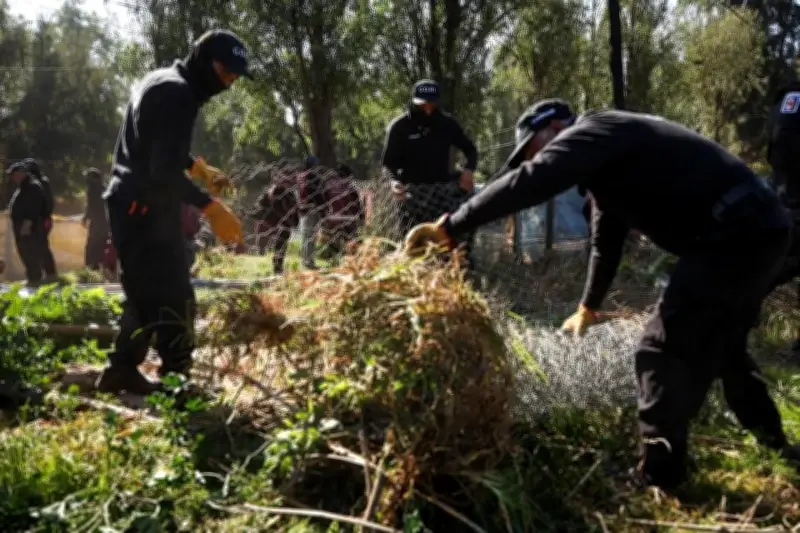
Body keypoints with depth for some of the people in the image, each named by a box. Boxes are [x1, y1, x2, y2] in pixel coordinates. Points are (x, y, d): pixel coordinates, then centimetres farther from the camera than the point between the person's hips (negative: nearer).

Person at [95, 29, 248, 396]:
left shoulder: (160, 81, 15)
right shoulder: (179, 95, -17)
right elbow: (164, 171, -24)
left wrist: (194, 165, 21)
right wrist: (210, 207, -27)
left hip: (132, 204, 11)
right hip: (146, 208, -11)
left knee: (148, 292, 18)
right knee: (174, 297, -12)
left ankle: (122, 370, 25)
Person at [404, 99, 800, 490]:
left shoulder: (591, 132, -9)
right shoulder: (602, 156, 22)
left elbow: (530, 183, -25)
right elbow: (606, 241, 32)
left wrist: (448, 228, -24)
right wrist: (589, 307, 42)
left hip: (734, 234, -11)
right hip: (754, 229, 11)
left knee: (664, 348, -6)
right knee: (719, 342, 26)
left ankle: (659, 475, 5)